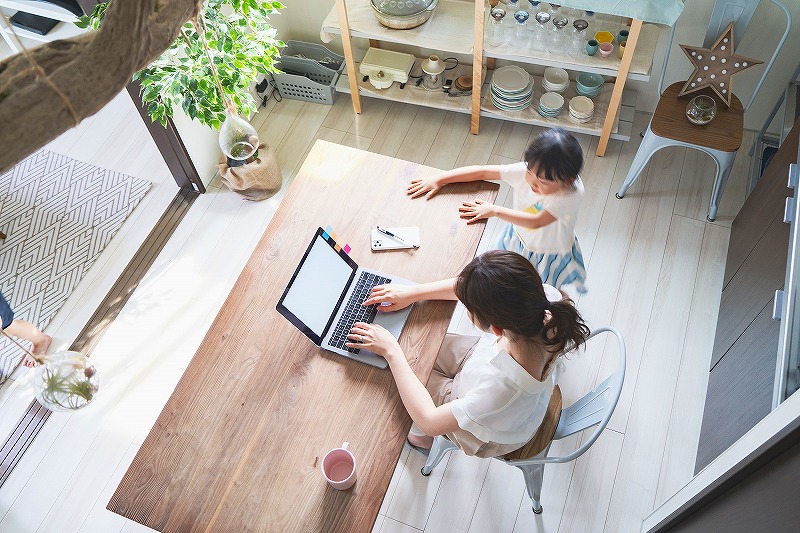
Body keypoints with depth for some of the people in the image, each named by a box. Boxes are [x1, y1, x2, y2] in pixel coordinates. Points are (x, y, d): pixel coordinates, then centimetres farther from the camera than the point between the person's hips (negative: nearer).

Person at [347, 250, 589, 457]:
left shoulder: (506, 387, -48)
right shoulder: (546, 298, -34)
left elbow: (429, 421, -30)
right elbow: (469, 289, -15)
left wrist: (391, 351, -26)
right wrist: (413, 292, -12)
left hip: (489, 433, -5)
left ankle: (420, 439, 42)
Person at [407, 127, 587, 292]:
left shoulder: (572, 195, -39)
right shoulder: (525, 171, -29)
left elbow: (536, 221, -41)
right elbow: (482, 171, -24)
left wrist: (494, 210, -36)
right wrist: (438, 179, -25)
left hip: (549, 255, -3)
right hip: (518, 240, 4)